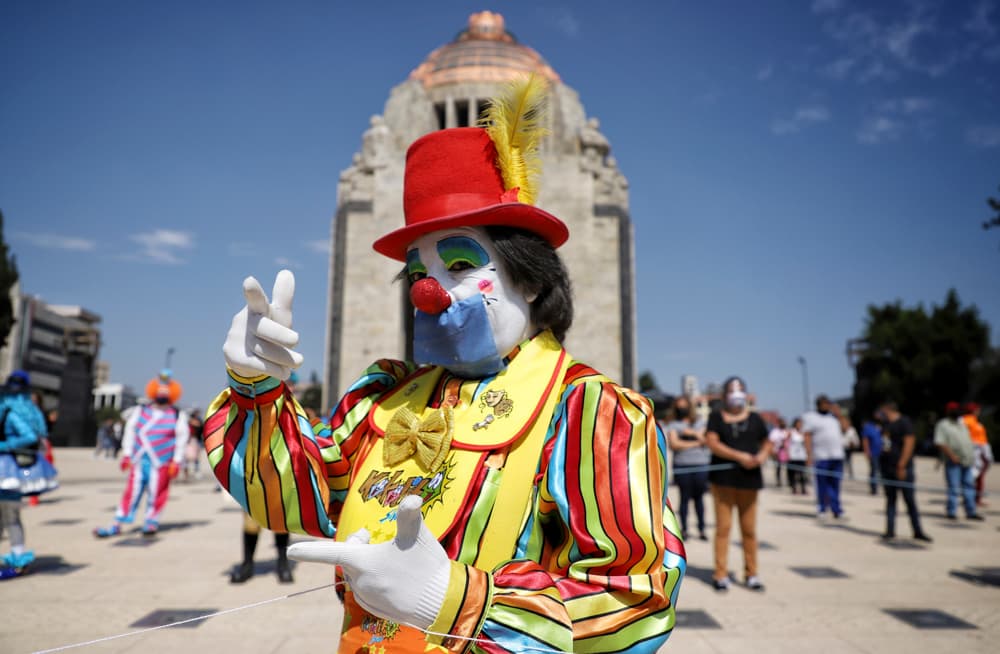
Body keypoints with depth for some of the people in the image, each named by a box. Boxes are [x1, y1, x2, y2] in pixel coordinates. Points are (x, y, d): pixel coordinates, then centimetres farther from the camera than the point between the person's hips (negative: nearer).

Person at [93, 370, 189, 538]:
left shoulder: (178, 416, 1)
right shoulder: (140, 412, 9)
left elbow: (181, 440, -1)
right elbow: (130, 433, 9)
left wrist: (176, 462, -6)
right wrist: (126, 455, 2)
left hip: (161, 463, -2)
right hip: (138, 461, 2)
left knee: (156, 494, 3)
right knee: (131, 492, 4)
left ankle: (151, 522, 20)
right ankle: (117, 525, 12)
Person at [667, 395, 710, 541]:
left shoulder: (699, 424, 16)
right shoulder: (673, 426, 8)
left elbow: (704, 439, 1)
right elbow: (674, 444, -7)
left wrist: (690, 432, -8)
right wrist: (694, 443, -4)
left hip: (700, 466, 2)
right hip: (682, 467, -2)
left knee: (699, 497, 4)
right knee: (685, 497, -1)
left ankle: (701, 529, 10)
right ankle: (684, 529, 6)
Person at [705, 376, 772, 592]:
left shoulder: (754, 419, 12)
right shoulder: (716, 417, 4)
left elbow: (767, 443, 17)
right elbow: (713, 443, -8)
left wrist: (762, 455, -6)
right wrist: (740, 456, -17)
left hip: (749, 479, 2)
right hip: (723, 478, -2)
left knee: (749, 529, 6)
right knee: (723, 527, -2)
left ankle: (751, 573, 18)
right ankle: (720, 574, 6)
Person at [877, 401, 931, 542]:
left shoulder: (904, 422, -8)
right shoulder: (886, 425, 15)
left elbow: (909, 443, -16)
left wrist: (902, 465, -19)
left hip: (902, 469, -7)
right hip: (886, 467, 7)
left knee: (910, 500, -1)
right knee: (890, 499, 8)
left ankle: (918, 531, 8)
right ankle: (890, 531, 11)